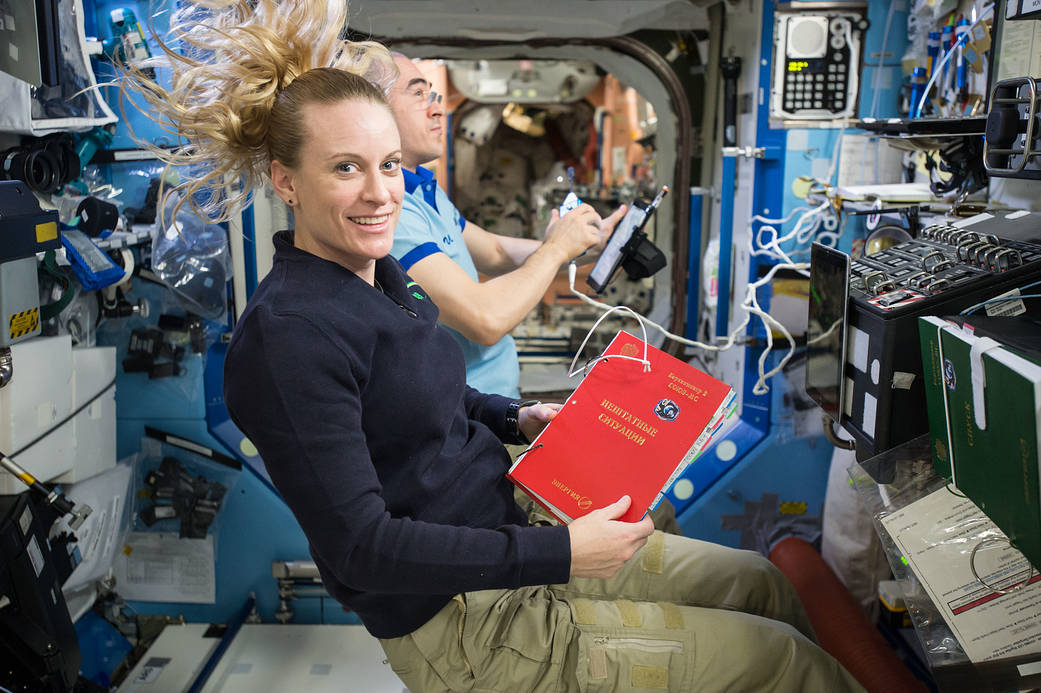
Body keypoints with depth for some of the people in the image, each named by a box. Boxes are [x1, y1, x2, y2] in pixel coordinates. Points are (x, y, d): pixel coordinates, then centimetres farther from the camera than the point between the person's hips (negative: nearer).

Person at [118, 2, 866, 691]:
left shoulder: (378, 273, 3)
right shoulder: (290, 334, -25)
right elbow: (359, 546, -25)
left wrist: (516, 418, 5)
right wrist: (559, 553, -24)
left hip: (508, 533, 9)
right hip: (458, 622, -8)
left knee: (758, 581, 15)